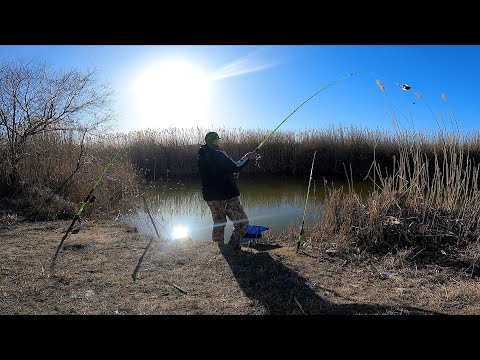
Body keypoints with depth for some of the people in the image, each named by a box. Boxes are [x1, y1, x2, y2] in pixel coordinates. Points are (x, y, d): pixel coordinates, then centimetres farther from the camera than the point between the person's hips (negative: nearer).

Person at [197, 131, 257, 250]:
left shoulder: (201, 158, 12)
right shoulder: (218, 154, -14)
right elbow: (235, 167, -19)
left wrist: (231, 176, 21)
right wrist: (247, 158, -5)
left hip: (211, 198, 8)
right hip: (227, 196, -8)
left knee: (218, 223, 21)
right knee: (242, 221, 0)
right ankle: (232, 247, -4)